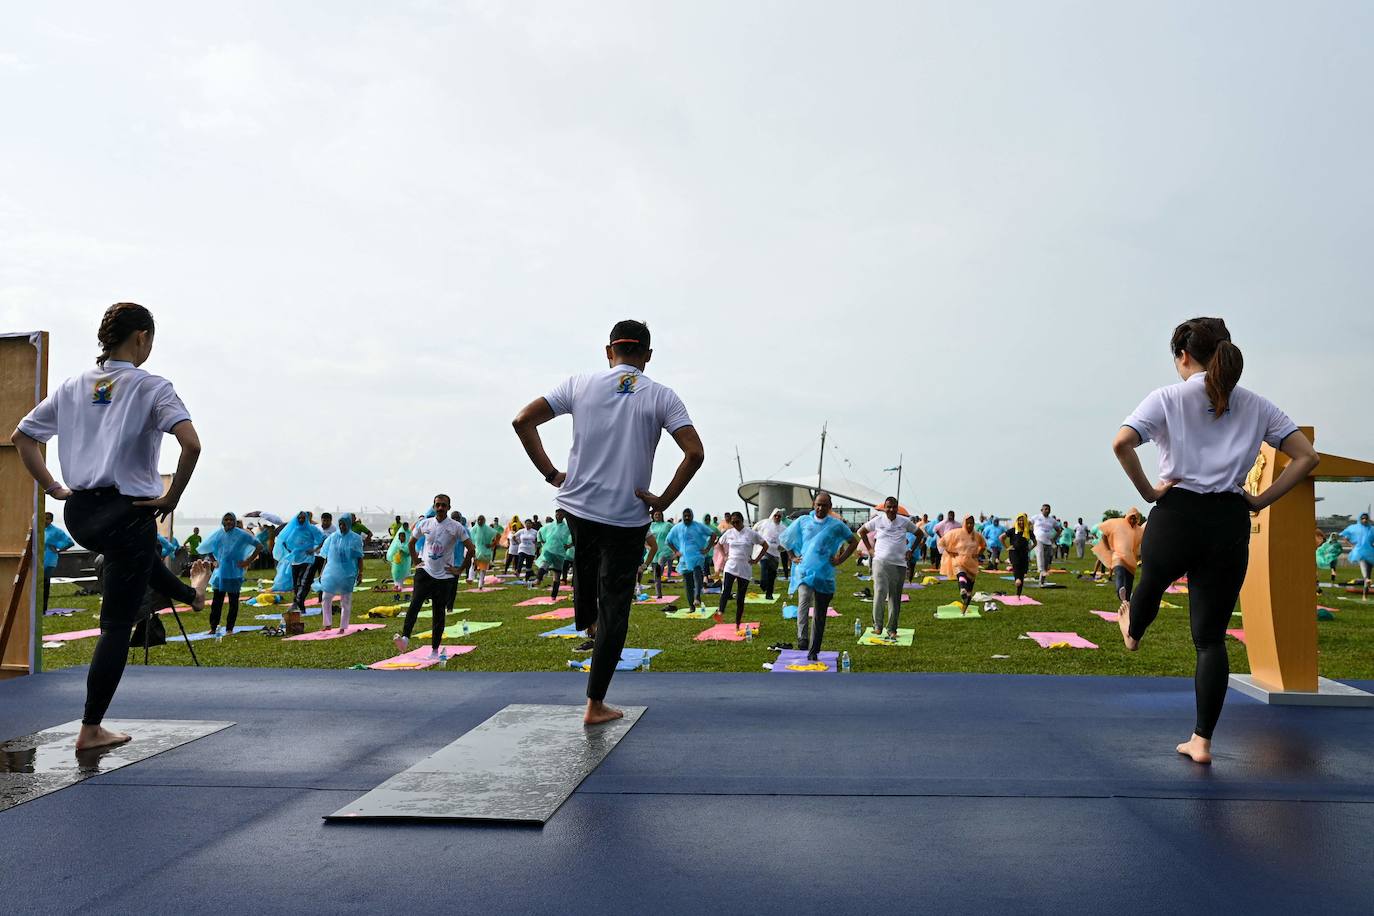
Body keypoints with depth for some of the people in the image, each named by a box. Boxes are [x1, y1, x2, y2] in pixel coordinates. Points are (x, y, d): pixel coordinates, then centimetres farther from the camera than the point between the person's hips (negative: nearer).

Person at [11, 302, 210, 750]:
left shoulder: (73, 387, 7)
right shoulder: (151, 387, -11)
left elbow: (20, 437, 14)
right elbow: (191, 444, -26)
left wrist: (52, 487, 16)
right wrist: (171, 497, -13)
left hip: (78, 515, 7)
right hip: (126, 512, -7)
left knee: (138, 550, 40)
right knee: (117, 624, 5)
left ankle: (189, 592, 66)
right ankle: (91, 730, 12)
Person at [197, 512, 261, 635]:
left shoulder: (241, 535, -5)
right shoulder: (217, 534, 3)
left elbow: (259, 546, -4)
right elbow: (205, 548, 19)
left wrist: (248, 561, -7)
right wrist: (214, 561, 9)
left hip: (235, 573, -2)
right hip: (220, 573, 2)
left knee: (233, 602, 4)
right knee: (216, 601, 1)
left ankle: (229, 628, 12)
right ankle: (213, 627, 9)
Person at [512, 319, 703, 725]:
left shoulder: (581, 384, 2)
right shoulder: (661, 396, -2)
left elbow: (522, 421, -1)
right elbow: (695, 453, -12)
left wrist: (551, 474, 4)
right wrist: (663, 500, -4)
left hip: (576, 505, 2)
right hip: (628, 518, -2)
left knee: (586, 556, 37)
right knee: (615, 608, 6)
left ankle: (585, 621, 53)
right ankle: (595, 704, 10)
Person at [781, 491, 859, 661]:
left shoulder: (836, 525, 4)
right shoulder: (803, 521, 6)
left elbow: (854, 542, 14)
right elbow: (785, 538, 19)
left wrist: (840, 560, 6)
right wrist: (793, 557, 12)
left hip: (825, 574, 1)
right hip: (805, 570, -1)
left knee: (820, 615, 6)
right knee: (804, 601, -29)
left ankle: (813, 651, 15)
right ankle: (802, 638, -32)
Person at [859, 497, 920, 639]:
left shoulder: (905, 521, 3)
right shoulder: (878, 520, 2)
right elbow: (862, 531, 14)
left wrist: (911, 551, 9)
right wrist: (869, 549, 8)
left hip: (899, 565, 1)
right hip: (880, 562, -1)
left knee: (895, 598, 4)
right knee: (880, 592, -15)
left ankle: (892, 629, 12)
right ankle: (878, 626, -4)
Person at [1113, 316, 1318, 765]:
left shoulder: (1167, 399, -3)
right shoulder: (1255, 405, 8)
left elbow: (1121, 444, -19)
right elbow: (1306, 457, 6)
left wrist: (1148, 491, -7)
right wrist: (1261, 500, 7)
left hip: (1175, 515, -2)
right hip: (1230, 523, 2)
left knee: (1152, 582, 33)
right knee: (1211, 638, 8)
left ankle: (1132, 631, 63)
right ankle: (1202, 740, 11)